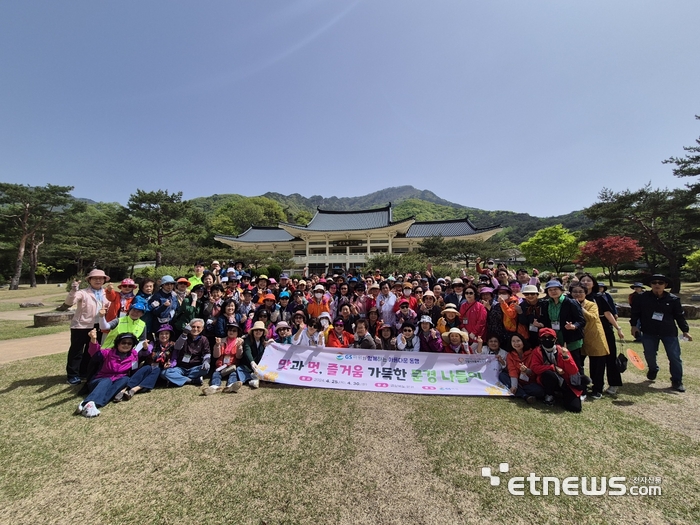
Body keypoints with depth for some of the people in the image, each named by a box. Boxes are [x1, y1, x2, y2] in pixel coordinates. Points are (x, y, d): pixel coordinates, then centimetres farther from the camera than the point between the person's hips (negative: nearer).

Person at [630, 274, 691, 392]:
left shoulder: (673, 299, -3)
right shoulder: (642, 298, -5)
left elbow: (680, 316, 5)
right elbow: (635, 312, 4)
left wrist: (685, 331, 1)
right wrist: (634, 325, -1)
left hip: (669, 332, 0)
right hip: (649, 332, 0)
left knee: (674, 357, 1)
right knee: (649, 354, 7)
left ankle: (677, 381, 15)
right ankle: (653, 369, 36)